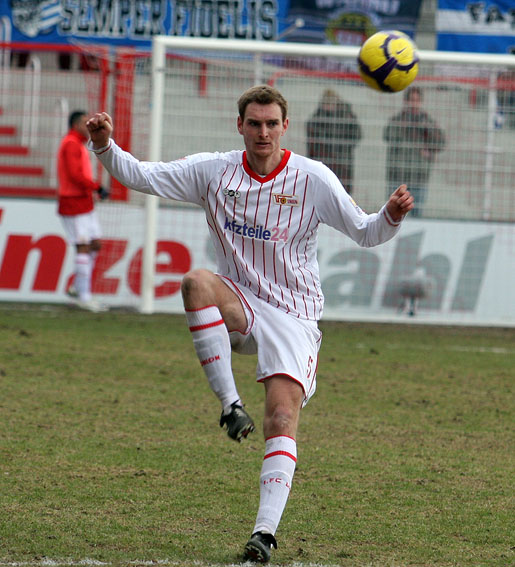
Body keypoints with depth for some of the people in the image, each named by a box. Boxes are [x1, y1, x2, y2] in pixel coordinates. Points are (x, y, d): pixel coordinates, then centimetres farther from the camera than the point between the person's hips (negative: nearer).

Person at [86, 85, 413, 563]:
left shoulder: (313, 180, -5)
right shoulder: (213, 171, 1)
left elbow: (364, 233, 1)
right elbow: (141, 176, 1)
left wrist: (391, 216, -20)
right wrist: (105, 147, -17)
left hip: (293, 316, -2)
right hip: (236, 306, 2)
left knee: (282, 416, -19)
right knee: (196, 282, -33)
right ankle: (229, 404, -30)